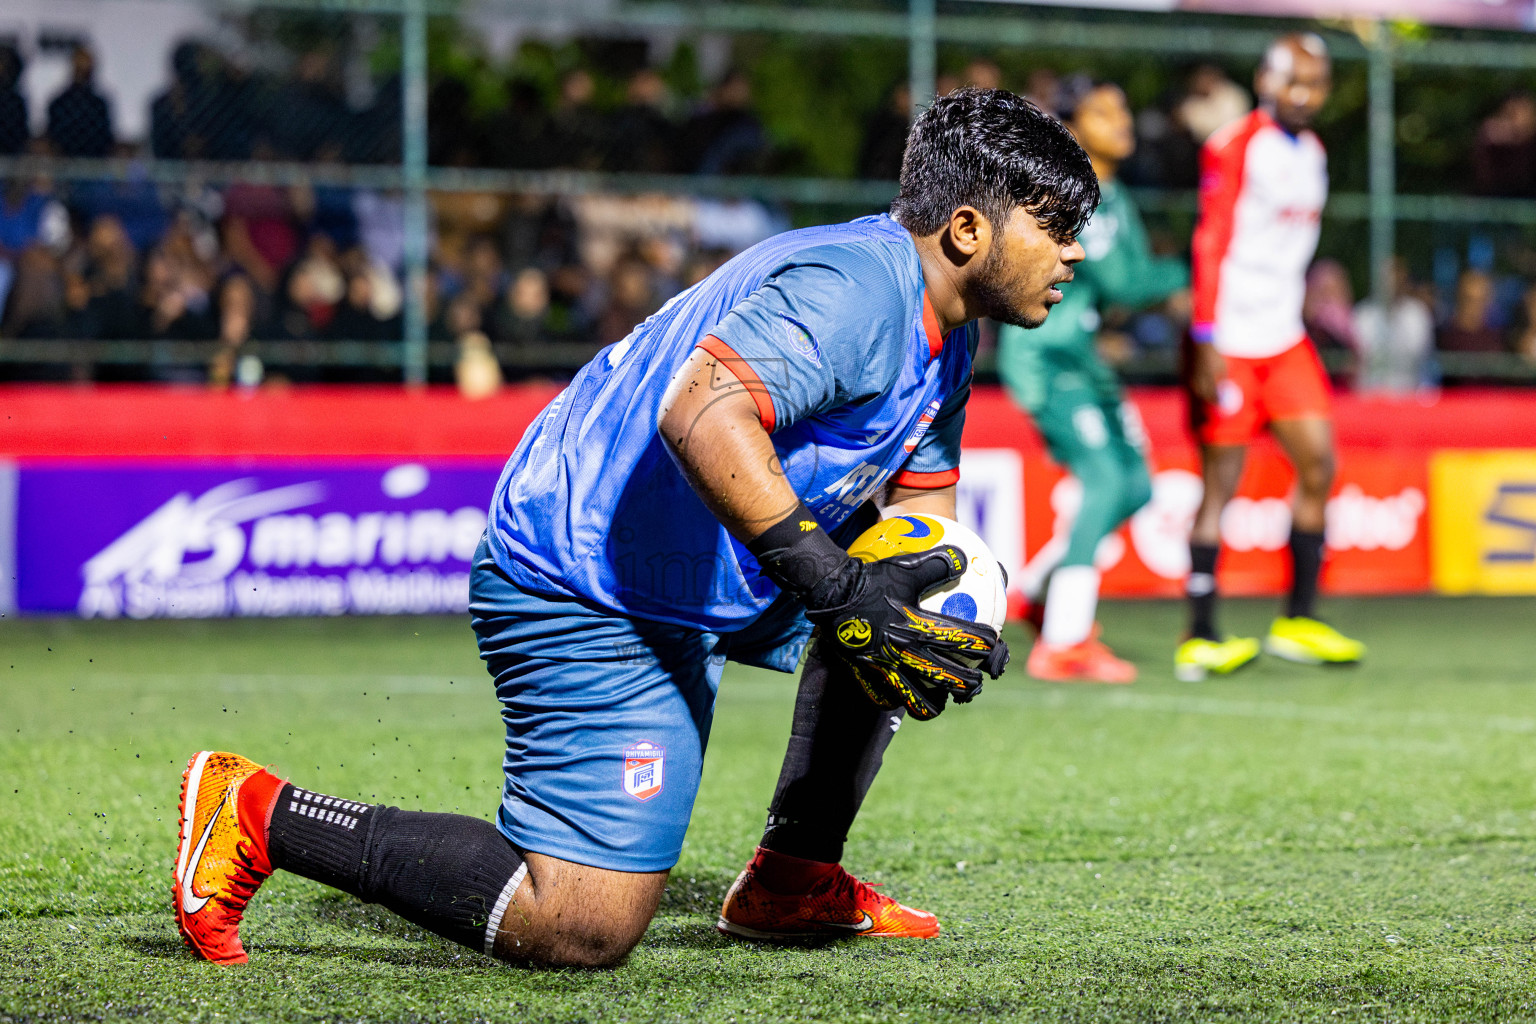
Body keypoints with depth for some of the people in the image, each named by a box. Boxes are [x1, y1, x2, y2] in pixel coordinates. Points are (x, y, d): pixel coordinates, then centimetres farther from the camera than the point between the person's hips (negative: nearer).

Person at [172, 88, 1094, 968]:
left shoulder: (945, 339, 10)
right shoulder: (857, 289, -23)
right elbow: (701, 413, -39)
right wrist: (836, 587, -40)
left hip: (688, 585, 11)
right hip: (584, 595, -11)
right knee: (581, 930, -16)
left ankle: (793, 879, 22)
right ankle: (260, 815, -6)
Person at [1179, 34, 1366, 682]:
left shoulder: (1312, 153, 13)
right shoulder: (1233, 148, -10)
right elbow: (1210, 246, -14)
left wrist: (1290, 318, 19)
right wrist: (1207, 343, -17)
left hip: (1284, 338, 8)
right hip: (1229, 345, -7)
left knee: (1319, 463, 3)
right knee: (1221, 482, -6)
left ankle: (1298, 621, 12)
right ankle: (1200, 639, -1)